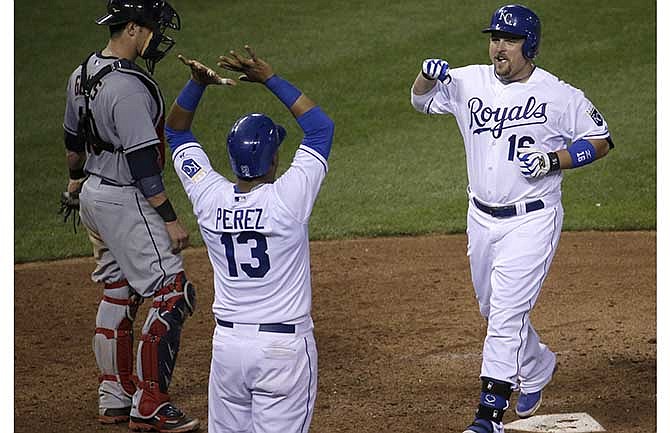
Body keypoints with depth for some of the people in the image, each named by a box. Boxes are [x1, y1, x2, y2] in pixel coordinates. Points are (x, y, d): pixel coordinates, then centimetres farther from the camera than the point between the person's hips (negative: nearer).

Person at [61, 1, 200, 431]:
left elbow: (73, 138, 20)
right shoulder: (129, 87, -24)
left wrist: (76, 179, 37)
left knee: (117, 293, 18)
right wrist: (170, 219, -21)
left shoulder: (83, 74, 6)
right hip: (126, 202, -10)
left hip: (94, 195, 10)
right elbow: (142, 162, -25)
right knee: (173, 295, -6)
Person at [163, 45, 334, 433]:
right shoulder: (287, 200, -13)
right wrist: (270, 78, -1)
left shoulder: (210, 198, -2)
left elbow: (176, 131, 14)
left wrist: (198, 83, 1)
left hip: (227, 343, 4)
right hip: (285, 345, -4)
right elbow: (321, 125, -3)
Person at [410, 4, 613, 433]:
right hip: (482, 219, 6)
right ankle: (537, 369, 47)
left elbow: (600, 140, -2)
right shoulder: (469, 82, 2)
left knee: (506, 313, -14)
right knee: (494, 310, 20)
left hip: (532, 221, -6)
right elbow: (422, 100, 15)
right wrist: (429, 75, -9)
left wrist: (553, 161, -18)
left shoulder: (560, 96, -10)